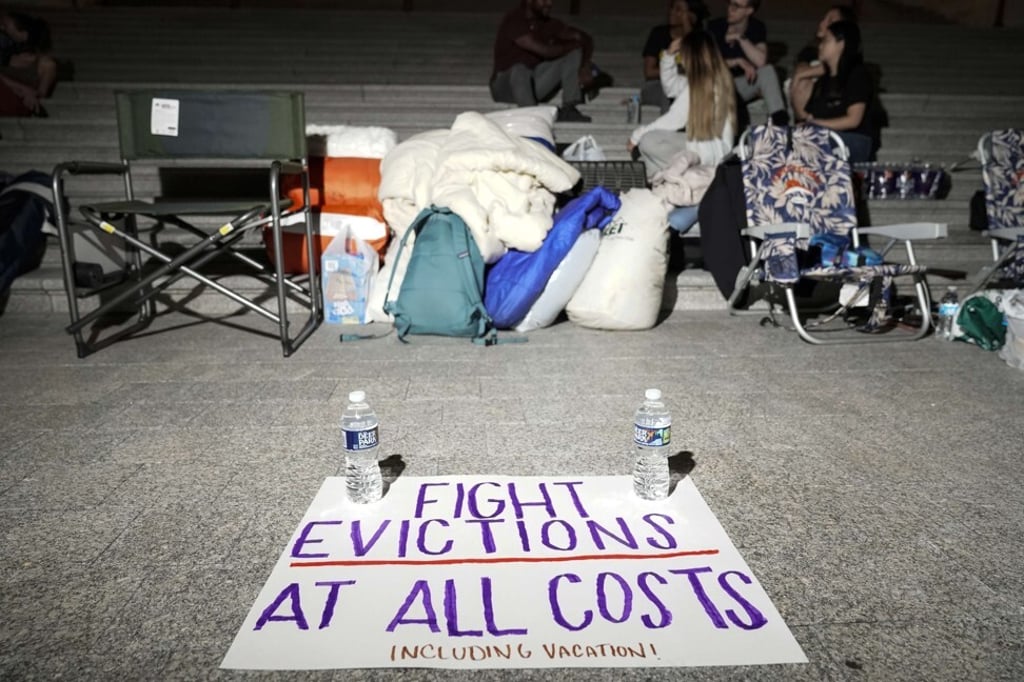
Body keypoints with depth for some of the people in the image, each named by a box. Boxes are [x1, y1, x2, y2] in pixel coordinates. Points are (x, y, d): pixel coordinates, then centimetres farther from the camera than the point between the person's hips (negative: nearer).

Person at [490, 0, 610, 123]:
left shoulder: (548, 23, 1)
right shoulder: (513, 21, -19)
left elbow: (585, 38, 4)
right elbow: (545, 51, -27)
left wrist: (585, 67, -13)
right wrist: (575, 45, -12)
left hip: (534, 83, 6)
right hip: (506, 84, -6)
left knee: (573, 52, -5)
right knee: (519, 70, -40)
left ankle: (568, 109, -16)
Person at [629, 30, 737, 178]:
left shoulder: (698, 85, -20)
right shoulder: (718, 79, 8)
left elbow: (671, 121, -14)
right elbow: (671, 86, 21)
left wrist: (637, 135, -4)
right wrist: (669, 55, 11)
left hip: (706, 154, -10)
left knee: (647, 141, -16)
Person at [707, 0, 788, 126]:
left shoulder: (757, 27, -5)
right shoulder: (714, 26, -7)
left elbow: (761, 61, -22)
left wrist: (740, 37, -22)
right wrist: (738, 61, -22)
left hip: (742, 84, 1)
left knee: (768, 70, -27)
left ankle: (780, 120, -38)